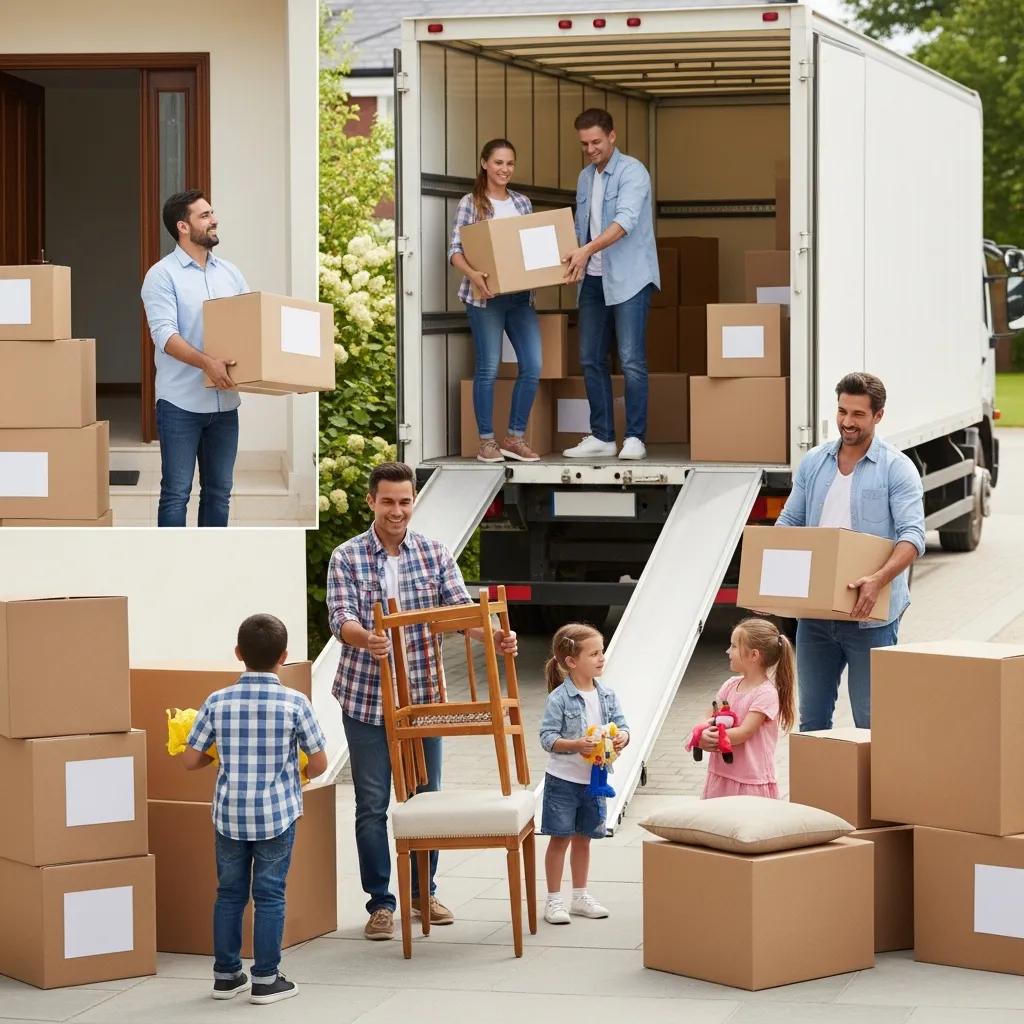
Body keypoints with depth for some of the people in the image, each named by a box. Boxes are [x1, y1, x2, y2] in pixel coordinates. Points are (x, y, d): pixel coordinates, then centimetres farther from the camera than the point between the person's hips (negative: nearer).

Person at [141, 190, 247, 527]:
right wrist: (206, 362, -31)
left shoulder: (230, 273, 12)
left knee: (218, 491, 10)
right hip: (181, 402, -5)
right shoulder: (163, 275, -6)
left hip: (224, 401, 5)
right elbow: (164, 334, -16)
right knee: (176, 493, -1)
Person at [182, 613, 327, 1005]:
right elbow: (320, 762, -6)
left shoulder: (217, 702, -4)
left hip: (228, 815, 2)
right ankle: (265, 979, 9)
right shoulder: (295, 703, -9)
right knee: (269, 896, 6)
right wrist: (302, 775, 16)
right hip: (276, 815, -2)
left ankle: (226, 974, 21)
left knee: (229, 894, 14)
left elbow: (190, 759, -2)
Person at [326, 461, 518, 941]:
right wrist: (365, 639, -39)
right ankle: (380, 902, 11)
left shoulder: (435, 554, 2)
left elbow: (461, 608, -5)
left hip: (422, 694, 2)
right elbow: (341, 617, -16)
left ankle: (423, 892, 27)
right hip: (366, 698, -2)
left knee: (425, 796, 12)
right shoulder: (347, 557, -5)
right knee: (372, 804, 2)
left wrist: (494, 635, -26)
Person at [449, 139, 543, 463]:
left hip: (520, 295, 5)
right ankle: (486, 440, 7)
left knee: (532, 365, -2)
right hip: (486, 295, -5)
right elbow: (455, 250, -5)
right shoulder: (470, 203, 0)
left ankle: (515, 437, 9)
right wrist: (473, 274, -24)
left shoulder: (522, 202, 14)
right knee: (488, 368, -2)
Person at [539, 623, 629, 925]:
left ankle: (580, 896, 27)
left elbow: (621, 725, 4)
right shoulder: (559, 698, -15)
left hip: (594, 778, 5)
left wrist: (622, 737, -19)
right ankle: (554, 900, 10)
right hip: (563, 779, -5)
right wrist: (576, 745, -31)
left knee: (583, 838, 16)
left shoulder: (607, 695, 2)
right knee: (560, 838, 1)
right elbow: (547, 737, -17)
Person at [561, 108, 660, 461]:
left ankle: (635, 438, -6)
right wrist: (572, 257, 3)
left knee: (631, 361, -10)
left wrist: (588, 250, -34)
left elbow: (626, 220, -23)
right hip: (594, 279, 8)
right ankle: (601, 437, 13)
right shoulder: (585, 177, 15)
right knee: (591, 360, 7)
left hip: (628, 279, -8)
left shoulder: (632, 172, -9)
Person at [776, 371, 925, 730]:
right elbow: (789, 523, 15)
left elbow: (912, 535, -15)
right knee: (812, 718, 11)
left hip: (870, 616, -5)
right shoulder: (813, 462, 10)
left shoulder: (896, 468, -6)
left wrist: (879, 579, -32)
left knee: (871, 722, 1)